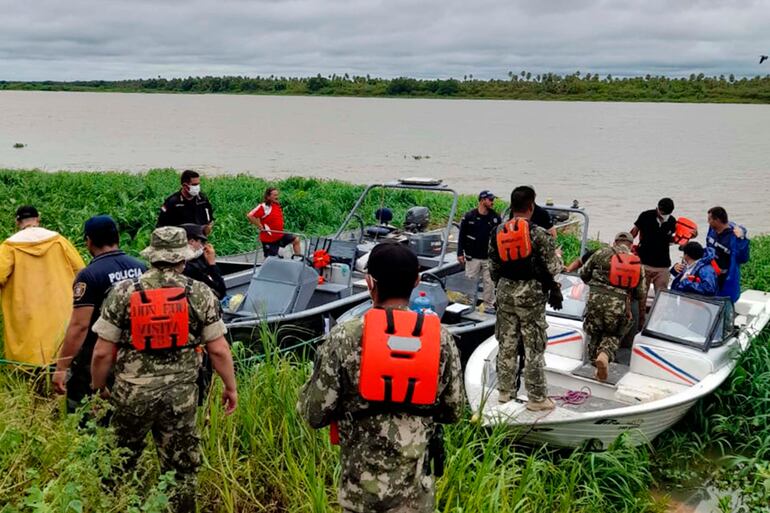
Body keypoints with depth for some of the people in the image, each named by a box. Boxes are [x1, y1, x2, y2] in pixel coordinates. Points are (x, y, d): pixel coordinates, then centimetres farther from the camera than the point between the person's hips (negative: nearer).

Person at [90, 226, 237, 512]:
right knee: (182, 468, 13)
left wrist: (98, 387, 11)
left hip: (132, 393, 1)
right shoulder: (200, 294, -6)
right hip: (181, 395, 0)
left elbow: (102, 352, -5)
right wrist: (230, 387, 8)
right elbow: (218, 350, -5)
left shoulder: (123, 293, -6)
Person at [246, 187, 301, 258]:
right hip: (269, 238, -8)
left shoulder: (277, 205, 6)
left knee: (296, 239, 7)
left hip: (280, 235, 8)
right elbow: (249, 216, -29)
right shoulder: (264, 207, -20)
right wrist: (260, 226, -22)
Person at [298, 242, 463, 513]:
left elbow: (314, 413, -10)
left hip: (362, 486, -1)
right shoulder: (441, 339, -9)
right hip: (416, 488, 2)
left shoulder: (344, 339, -17)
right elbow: (453, 411, 0)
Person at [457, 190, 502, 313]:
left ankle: (489, 305, 14)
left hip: (489, 257, 2)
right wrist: (460, 253, -2)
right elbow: (462, 236, 0)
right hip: (472, 257, -2)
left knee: (489, 282, 3)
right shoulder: (469, 216, -4)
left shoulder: (496, 217, 2)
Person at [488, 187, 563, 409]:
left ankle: (505, 390, 24)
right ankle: (537, 398, 9)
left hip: (505, 291, 5)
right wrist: (557, 255, 10)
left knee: (506, 343, 14)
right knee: (533, 347, 2)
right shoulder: (538, 233, -15)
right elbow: (553, 268, -11)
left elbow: (493, 268, 9)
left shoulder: (497, 233, 2)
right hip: (531, 293, -5)